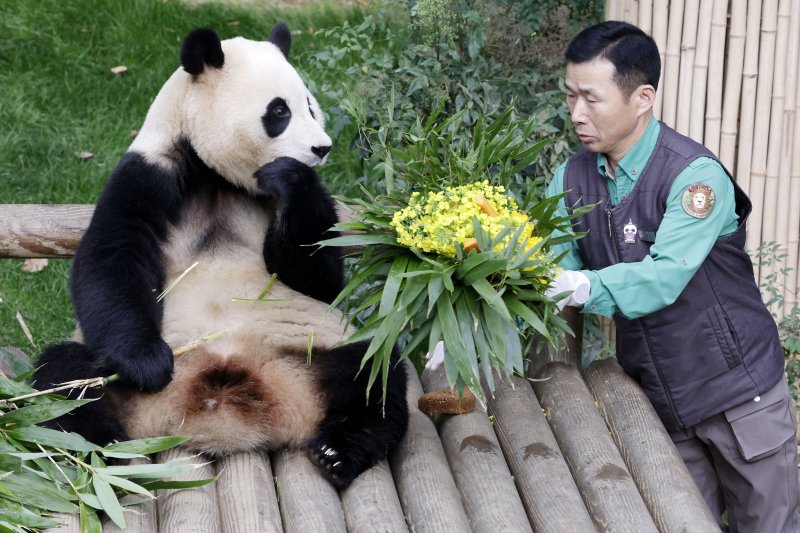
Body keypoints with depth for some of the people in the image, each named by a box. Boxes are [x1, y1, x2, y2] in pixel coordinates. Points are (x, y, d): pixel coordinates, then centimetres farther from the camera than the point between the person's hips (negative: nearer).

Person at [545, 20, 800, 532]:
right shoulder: (574, 178, -1)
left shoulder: (697, 176, -21)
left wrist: (588, 287, -48)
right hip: (658, 396, 5)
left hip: (738, 389, -5)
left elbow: (664, 277, -32)